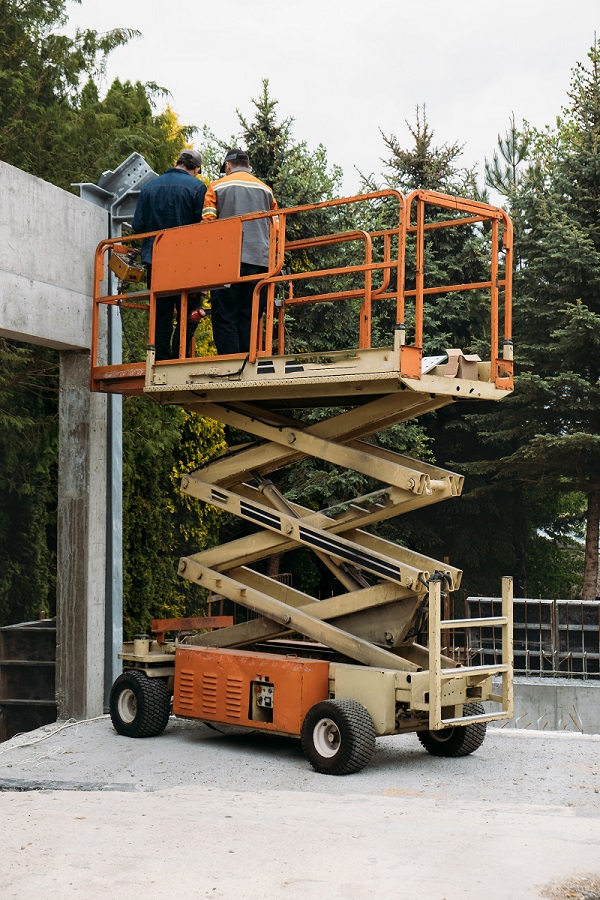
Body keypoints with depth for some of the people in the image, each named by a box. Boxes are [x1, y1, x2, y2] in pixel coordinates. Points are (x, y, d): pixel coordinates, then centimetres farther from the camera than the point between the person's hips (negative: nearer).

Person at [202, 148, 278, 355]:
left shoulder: (217, 187, 8)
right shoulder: (266, 190, 18)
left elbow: (207, 224, 1)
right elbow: (274, 230, 17)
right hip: (259, 260, 3)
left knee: (225, 317, -3)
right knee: (249, 318, 4)